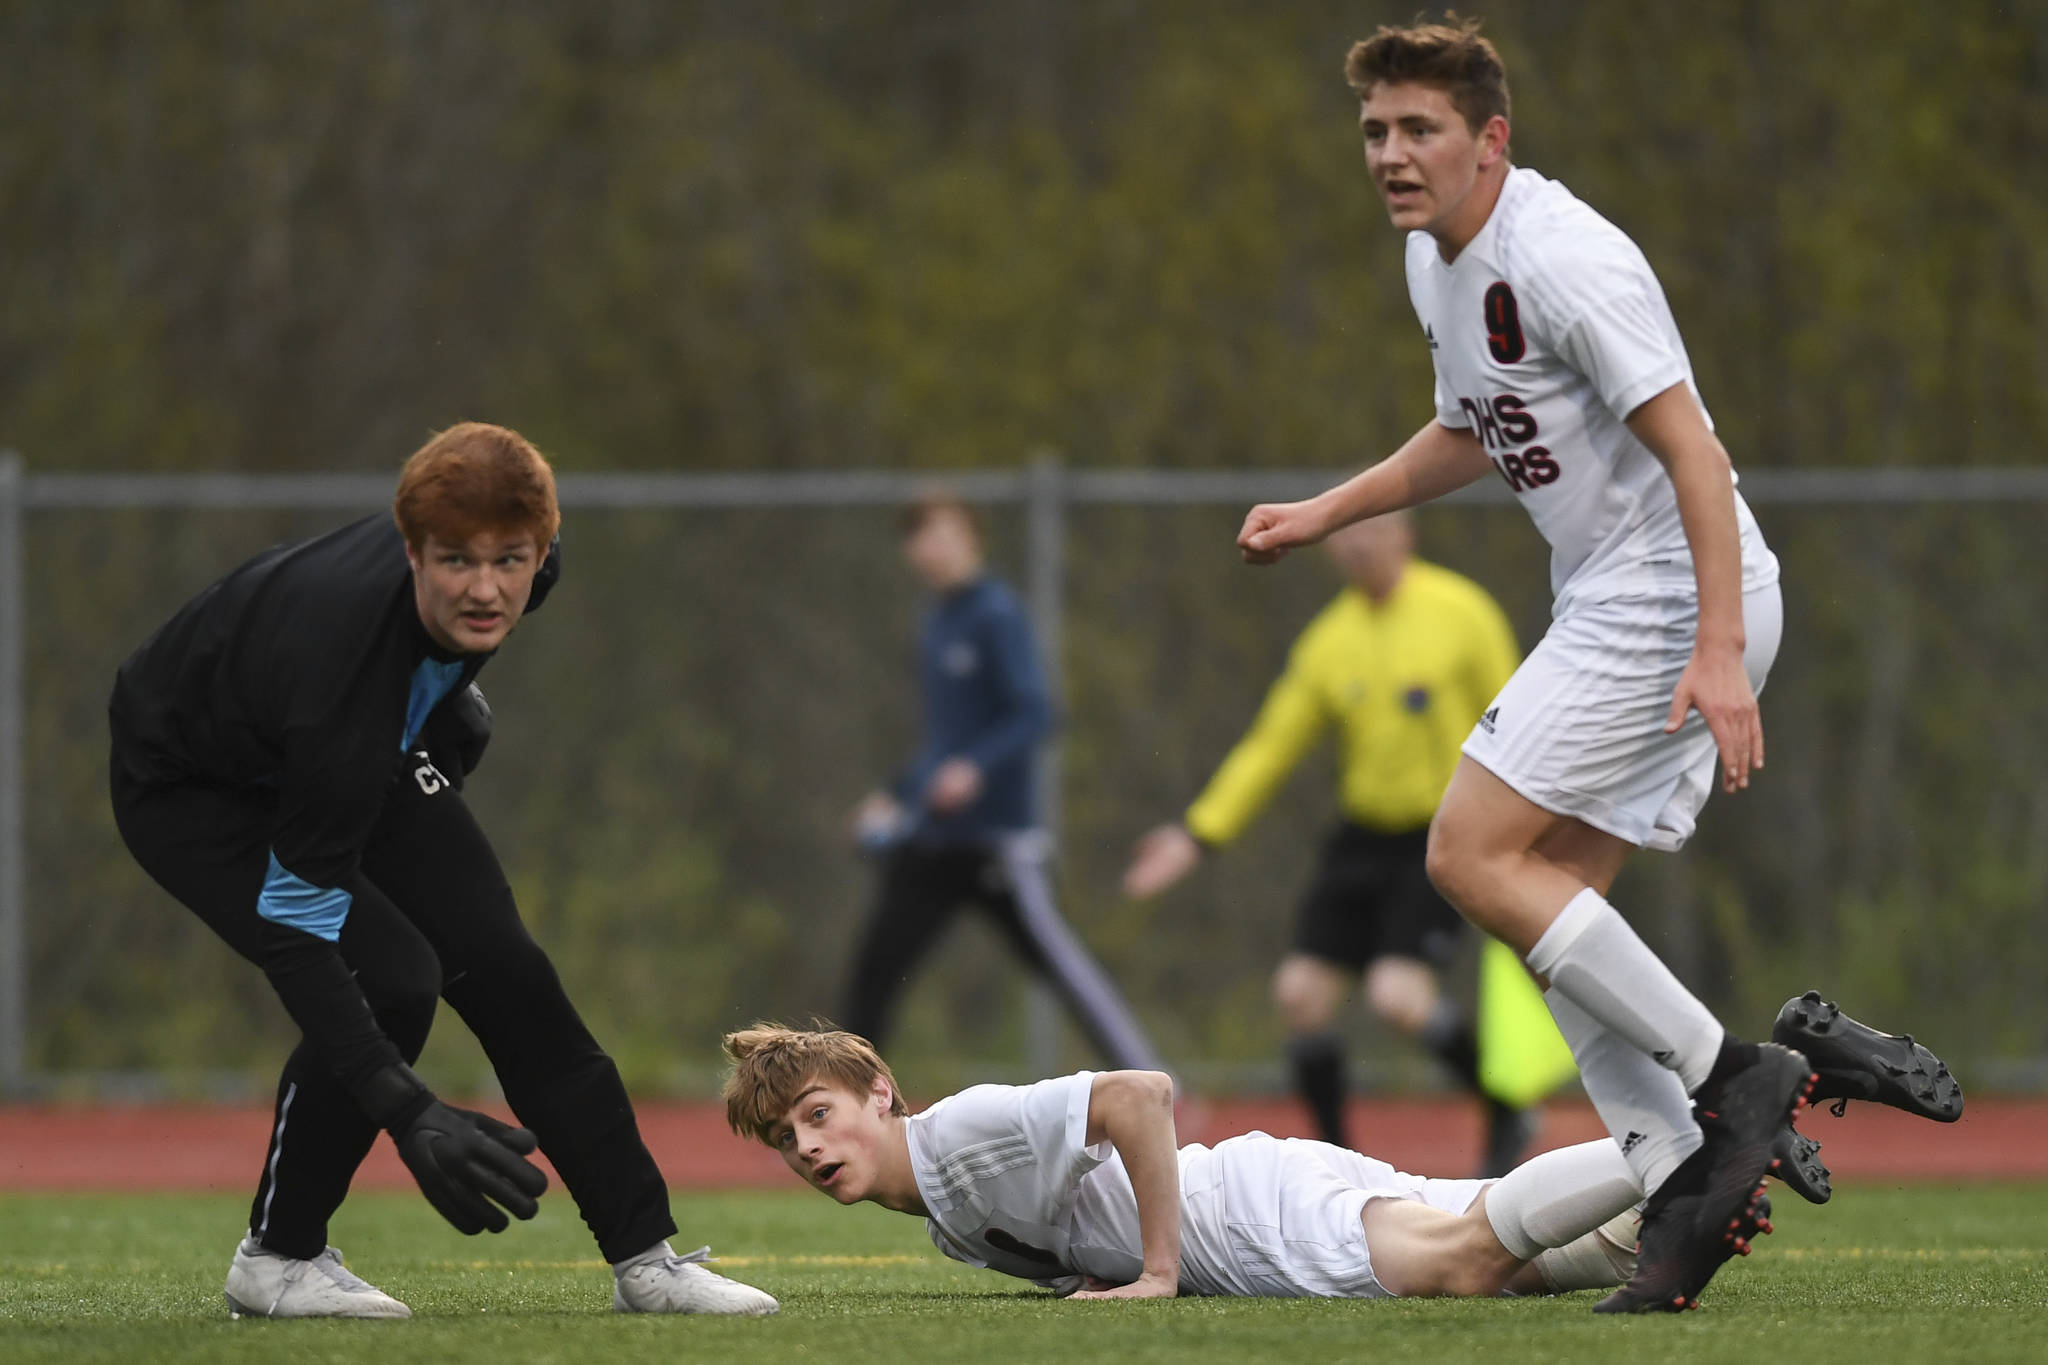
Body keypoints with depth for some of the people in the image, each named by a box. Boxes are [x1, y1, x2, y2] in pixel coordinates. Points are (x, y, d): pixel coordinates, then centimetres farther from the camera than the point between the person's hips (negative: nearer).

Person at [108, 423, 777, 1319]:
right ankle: (275, 1257, -5)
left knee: (502, 969, -5)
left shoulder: (527, 568, -25)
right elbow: (297, 924, -40)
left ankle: (646, 1259, 2)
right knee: (388, 980, -24)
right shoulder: (344, 670, -45)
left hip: (359, 753, 7)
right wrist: (408, 1115, -46)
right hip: (188, 789, -7)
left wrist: (449, 706, 20)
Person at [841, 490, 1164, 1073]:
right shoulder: (936, 624, 15)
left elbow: (1032, 713, -20)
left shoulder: (998, 615, -11)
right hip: (929, 839, 8)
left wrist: (975, 768, -33)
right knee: (875, 964, 1)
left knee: (1052, 955, -7)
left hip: (998, 832, -8)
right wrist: (897, 795, 23)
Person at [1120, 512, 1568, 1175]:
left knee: (1398, 994, -21)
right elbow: (1272, 744, 9)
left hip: (1445, 839, -6)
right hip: (1366, 836, 6)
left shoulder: (1460, 612, -8)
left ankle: (1505, 1114, 1)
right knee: (1300, 991, -3)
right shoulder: (1329, 641, 4)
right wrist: (1197, 834, 3)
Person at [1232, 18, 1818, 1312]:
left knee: (1476, 855, -13)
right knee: (1549, 896, 6)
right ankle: (1684, 1183, 3)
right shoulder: (1436, 261, 12)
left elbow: (1690, 447, -23)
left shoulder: (1562, 258, -19)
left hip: (1677, 594, -10)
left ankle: (1734, 1075, -11)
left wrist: (1719, 653, -28)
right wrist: (1324, 514, 26)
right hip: (1612, 605, 10)